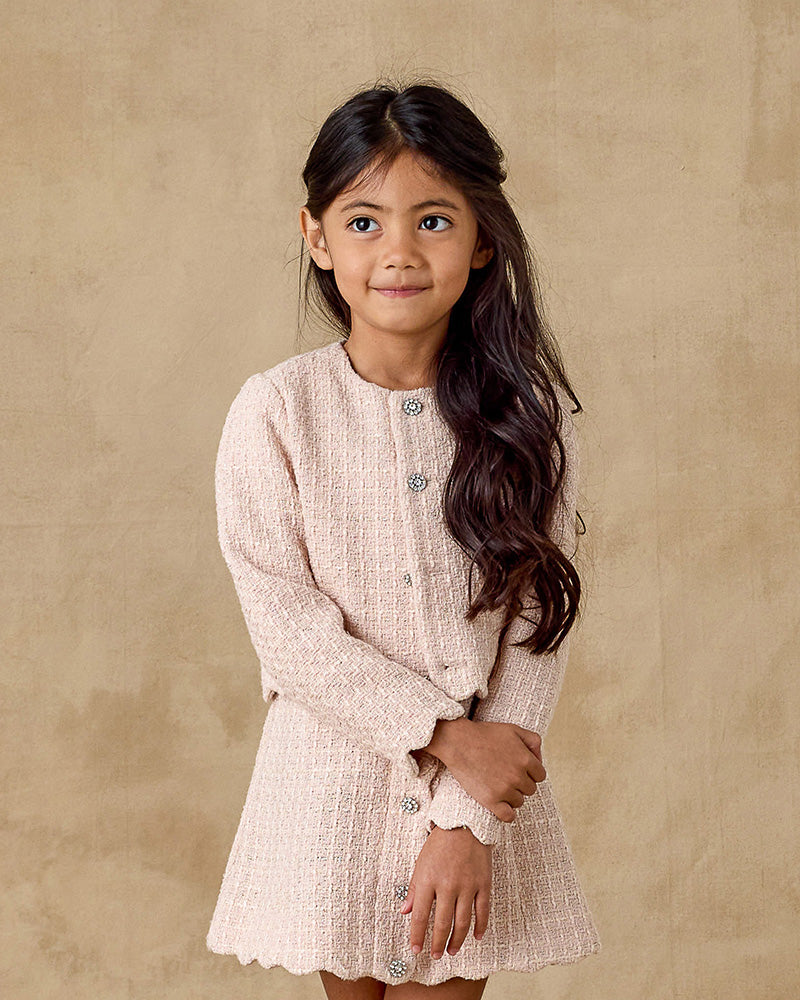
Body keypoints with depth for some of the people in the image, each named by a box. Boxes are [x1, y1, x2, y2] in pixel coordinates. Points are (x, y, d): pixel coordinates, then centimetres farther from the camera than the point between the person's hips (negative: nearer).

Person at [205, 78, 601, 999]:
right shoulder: (275, 412, -9)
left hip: (486, 785, 1)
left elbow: (534, 627, -7)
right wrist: (444, 736, -16)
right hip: (336, 777, 0)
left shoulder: (528, 413, -5)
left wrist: (468, 820, -13)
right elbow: (287, 623, -12)